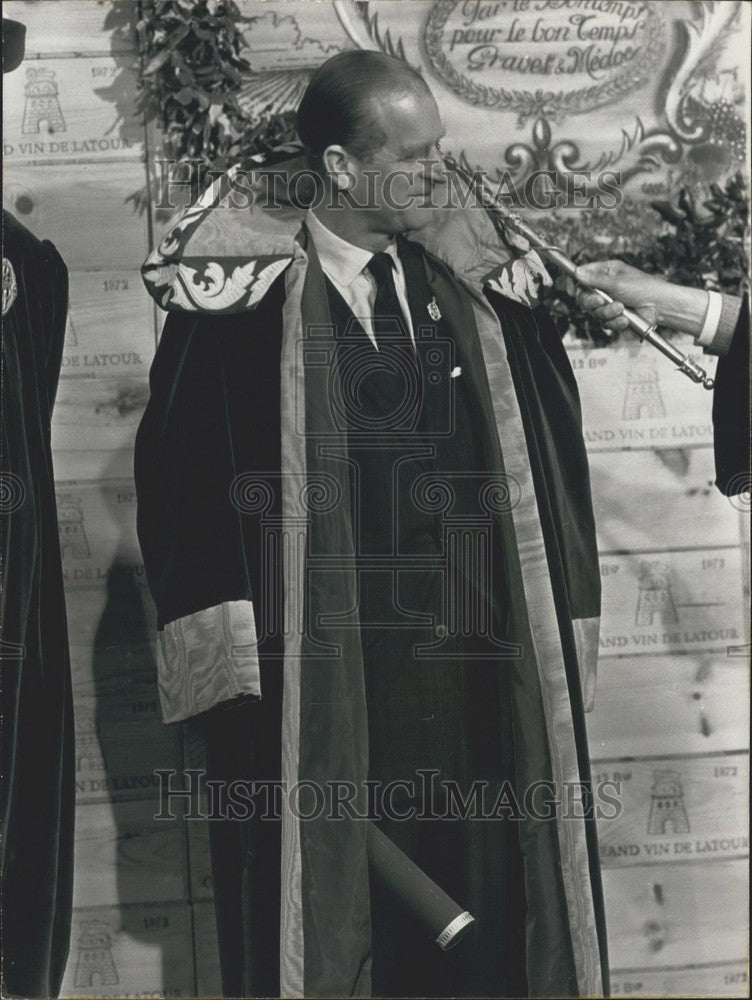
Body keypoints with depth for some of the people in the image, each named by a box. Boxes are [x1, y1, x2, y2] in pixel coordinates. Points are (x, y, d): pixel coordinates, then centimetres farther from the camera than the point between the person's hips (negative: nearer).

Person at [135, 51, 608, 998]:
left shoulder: (483, 286, 4)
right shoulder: (242, 291, -6)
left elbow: (550, 457, 8)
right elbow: (179, 464, -6)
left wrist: (567, 636, 6)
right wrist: (221, 639, -13)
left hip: (482, 684, 3)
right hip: (310, 684, -3)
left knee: (482, 917, 12)